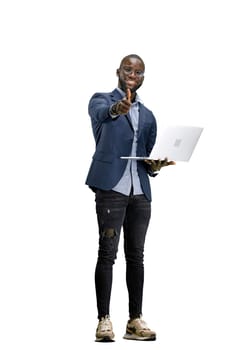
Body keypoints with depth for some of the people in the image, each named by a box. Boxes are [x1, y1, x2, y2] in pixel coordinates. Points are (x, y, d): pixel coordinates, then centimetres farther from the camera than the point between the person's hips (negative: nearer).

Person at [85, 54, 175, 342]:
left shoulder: (148, 116, 20)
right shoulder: (102, 100, 5)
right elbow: (100, 112, -21)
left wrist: (155, 165, -1)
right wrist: (117, 108, -44)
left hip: (140, 191, 5)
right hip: (111, 187, -5)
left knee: (136, 254, 5)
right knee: (107, 252, -9)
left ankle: (135, 321, 7)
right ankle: (104, 320, -8)